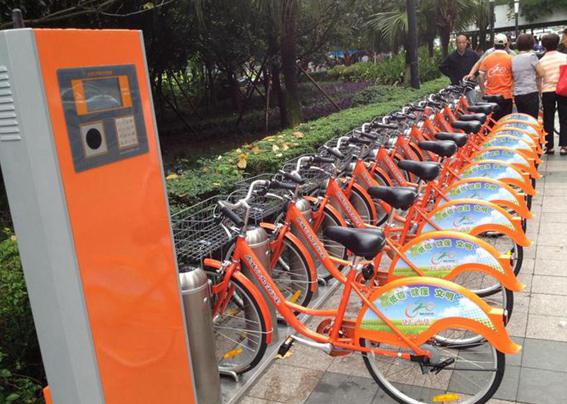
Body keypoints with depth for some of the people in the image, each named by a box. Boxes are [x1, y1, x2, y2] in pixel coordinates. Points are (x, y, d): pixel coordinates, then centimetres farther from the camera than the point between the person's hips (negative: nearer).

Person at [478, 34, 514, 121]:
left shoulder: (486, 59, 2)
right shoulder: (510, 59, -5)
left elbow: (481, 77, 2)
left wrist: (484, 92, 11)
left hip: (491, 96, 3)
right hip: (506, 96, -2)